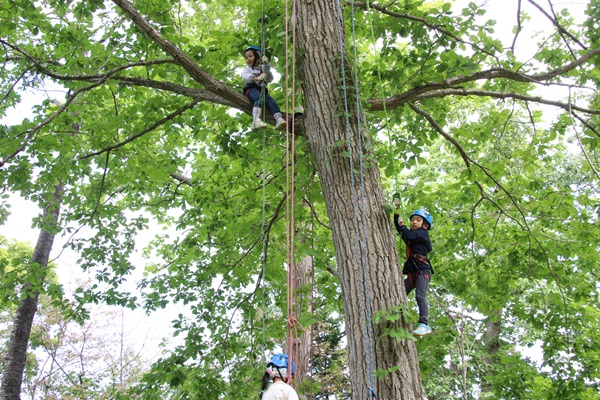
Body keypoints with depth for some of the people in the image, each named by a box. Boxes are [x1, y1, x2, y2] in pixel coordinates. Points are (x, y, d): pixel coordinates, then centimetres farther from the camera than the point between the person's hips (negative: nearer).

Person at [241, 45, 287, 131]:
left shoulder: (263, 69, 29)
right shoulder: (246, 69, 23)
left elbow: (270, 79, 9)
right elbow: (246, 78, -3)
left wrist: (266, 65, -3)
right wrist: (257, 78, -24)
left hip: (262, 90, 3)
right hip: (251, 89, -3)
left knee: (271, 101, -26)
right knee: (259, 99, -36)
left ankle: (279, 120, -47)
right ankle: (256, 120, -60)